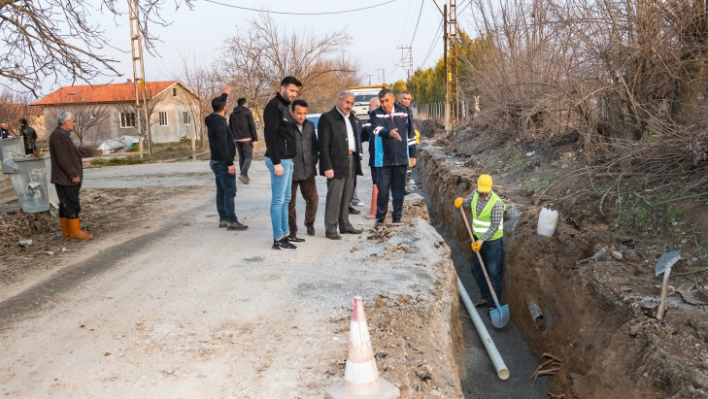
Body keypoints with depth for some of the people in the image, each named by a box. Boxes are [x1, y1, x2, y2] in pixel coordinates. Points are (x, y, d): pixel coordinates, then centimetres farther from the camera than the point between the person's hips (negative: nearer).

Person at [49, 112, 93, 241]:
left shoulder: (63, 135, 17)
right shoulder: (59, 135, -17)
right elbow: (63, 159, -23)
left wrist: (74, 174, 18)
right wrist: (73, 174, -20)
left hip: (66, 178, 11)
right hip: (66, 178, -11)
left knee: (66, 204, 13)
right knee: (72, 205, -8)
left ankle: (67, 231, 19)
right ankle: (76, 232, -5)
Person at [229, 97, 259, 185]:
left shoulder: (232, 114, 13)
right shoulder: (247, 112, -3)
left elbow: (230, 127, 15)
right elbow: (252, 127, -9)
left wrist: (233, 138, 18)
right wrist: (255, 138, -9)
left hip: (237, 139, 5)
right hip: (247, 138, -5)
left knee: (241, 157, 12)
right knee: (248, 157, -4)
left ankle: (244, 176, 11)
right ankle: (243, 174, -21)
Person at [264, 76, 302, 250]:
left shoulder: (284, 106, 17)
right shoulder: (274, 106, -12)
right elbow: (270, 135, -20)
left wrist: (287, 160, 17)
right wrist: (276, 162, -23)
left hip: (286, 159, 10)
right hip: (279, 160, -10)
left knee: (286, 199, 14)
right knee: (278, 200, -6)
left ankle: (285, 234, 22)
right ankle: (278, 239, 0)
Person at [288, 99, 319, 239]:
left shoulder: (310, 125, 6)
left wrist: (314, 159, 4)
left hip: (308, 170, 4)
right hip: (291, 171, -4)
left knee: (313, 199, 10)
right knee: (290, 202, 5)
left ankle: (309, 224, 32)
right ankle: (292, 230, 18)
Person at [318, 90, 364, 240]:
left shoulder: (351, 118, 17)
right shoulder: (327, 118, -6)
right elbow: (324, 145, -12)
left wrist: (356, 160, 7)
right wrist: (327, 166, -18)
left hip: (351, 161, 7)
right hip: (336, 163, -7)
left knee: (347, 197, 13)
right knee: (334, 197, -6)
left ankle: (345, 225, 22)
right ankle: (330, 229, 1)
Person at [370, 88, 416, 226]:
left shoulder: (403, 112, 4)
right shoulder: (376, 114, -3)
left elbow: (410, 134, 11)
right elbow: (377, 129, -24)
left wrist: (412, 154, 10)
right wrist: (389, 133, -45)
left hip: (401, 159, 2)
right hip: (384, 160, -2)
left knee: (399, 190, 9)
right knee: (383, 190, 2)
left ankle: (397, 217, 19)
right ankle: (380, 217, 15)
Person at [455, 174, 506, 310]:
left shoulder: (496, 203, -23)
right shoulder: (475, 193, -4)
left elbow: (494, 227, -22)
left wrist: (482, 240, -27)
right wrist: (461, 202, -15)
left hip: (492, 242, -7)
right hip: (478, 239, 8)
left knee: (493, 274, 1)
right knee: (476, 270, 18)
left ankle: (493, 305, 12)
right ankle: (486, 297, 35)